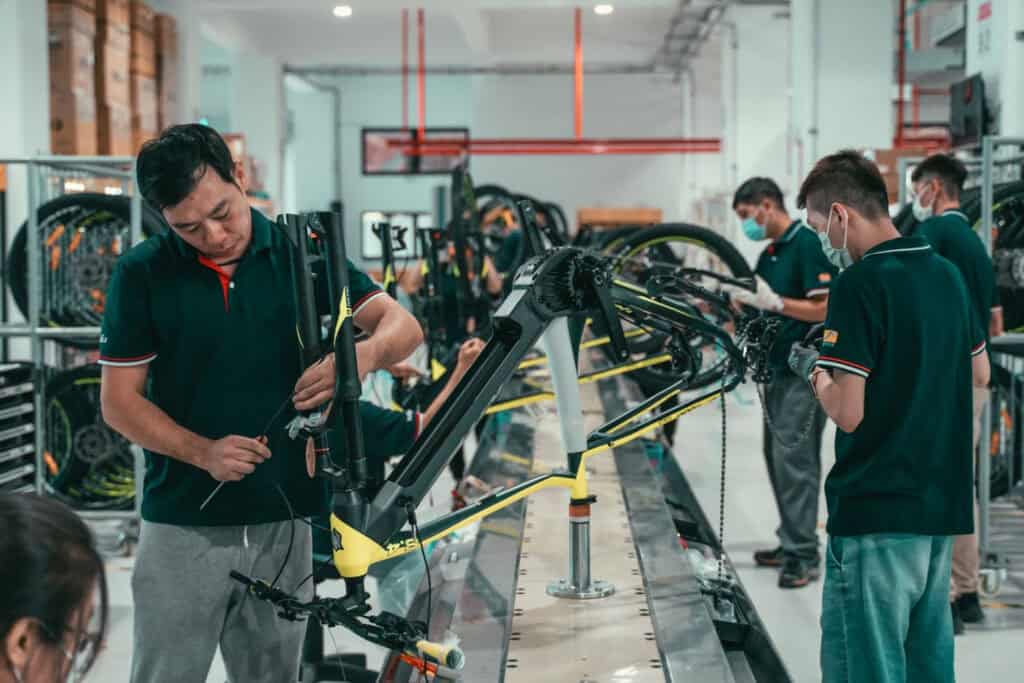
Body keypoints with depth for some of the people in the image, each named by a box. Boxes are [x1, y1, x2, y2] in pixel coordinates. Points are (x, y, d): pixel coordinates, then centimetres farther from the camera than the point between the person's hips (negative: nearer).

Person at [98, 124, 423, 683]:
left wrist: (364, 353, -29)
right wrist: (204, 452, -19)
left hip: (282, 522, 2)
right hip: (183, 527, -1)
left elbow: (402, 325, -5)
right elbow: (119, 401, -2)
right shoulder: (142, 274, -4)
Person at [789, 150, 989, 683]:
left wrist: (813, 369, -1)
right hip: (942, 503, 8)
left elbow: (847, 413, -19)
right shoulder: (946, 273, 9)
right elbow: (979, 372, 22)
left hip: (876, 508, -8)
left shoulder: (859, 284, -16)